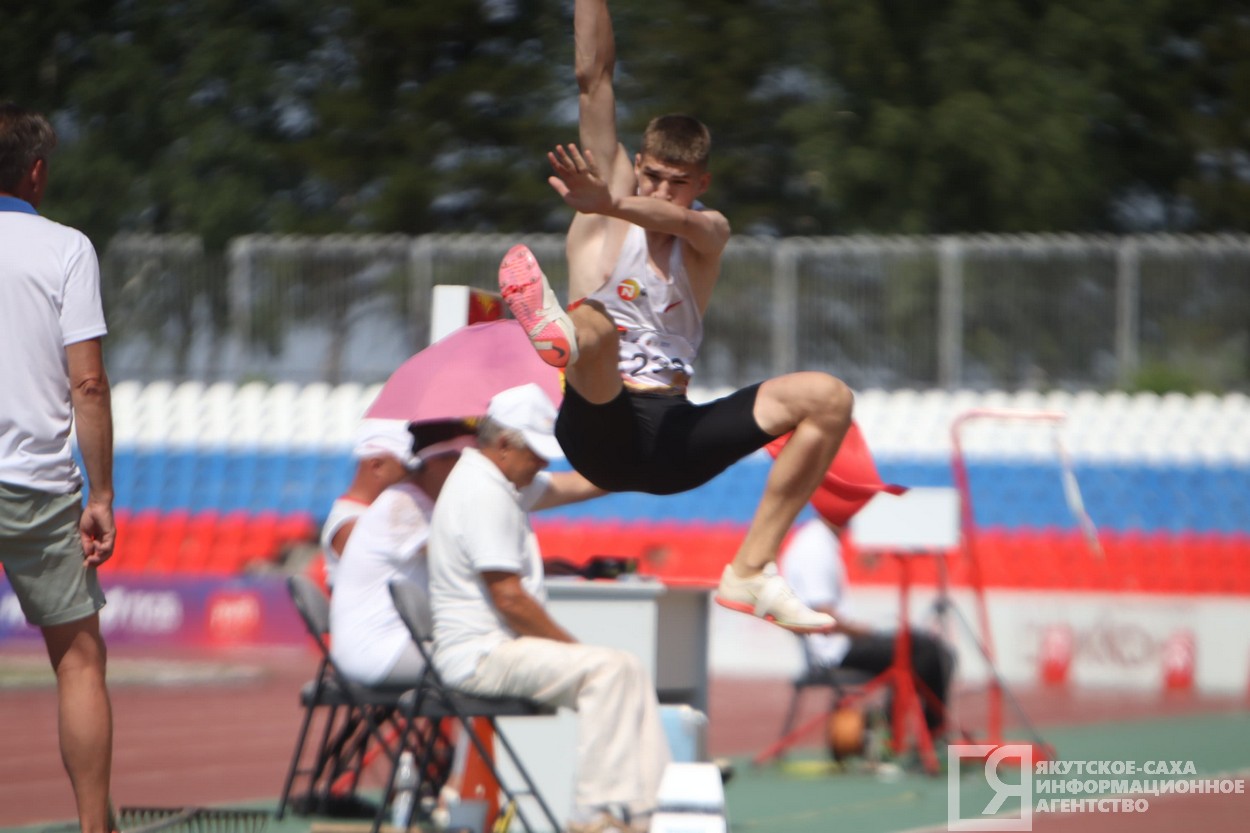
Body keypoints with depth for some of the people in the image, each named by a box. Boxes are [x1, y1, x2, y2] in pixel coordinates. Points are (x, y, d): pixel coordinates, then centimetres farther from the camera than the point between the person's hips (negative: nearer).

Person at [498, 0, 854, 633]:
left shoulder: (708, 231, 12)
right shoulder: (609, 218, 10)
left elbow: (677, 220, -15)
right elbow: (593, 77, 3)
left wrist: (610, 205, -37)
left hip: (672, 437, 4)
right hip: (601, 429, -3)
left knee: (827, 397, -12)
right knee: (594, 325, -36)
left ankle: (752, 571, -14)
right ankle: (559, 336, -79)